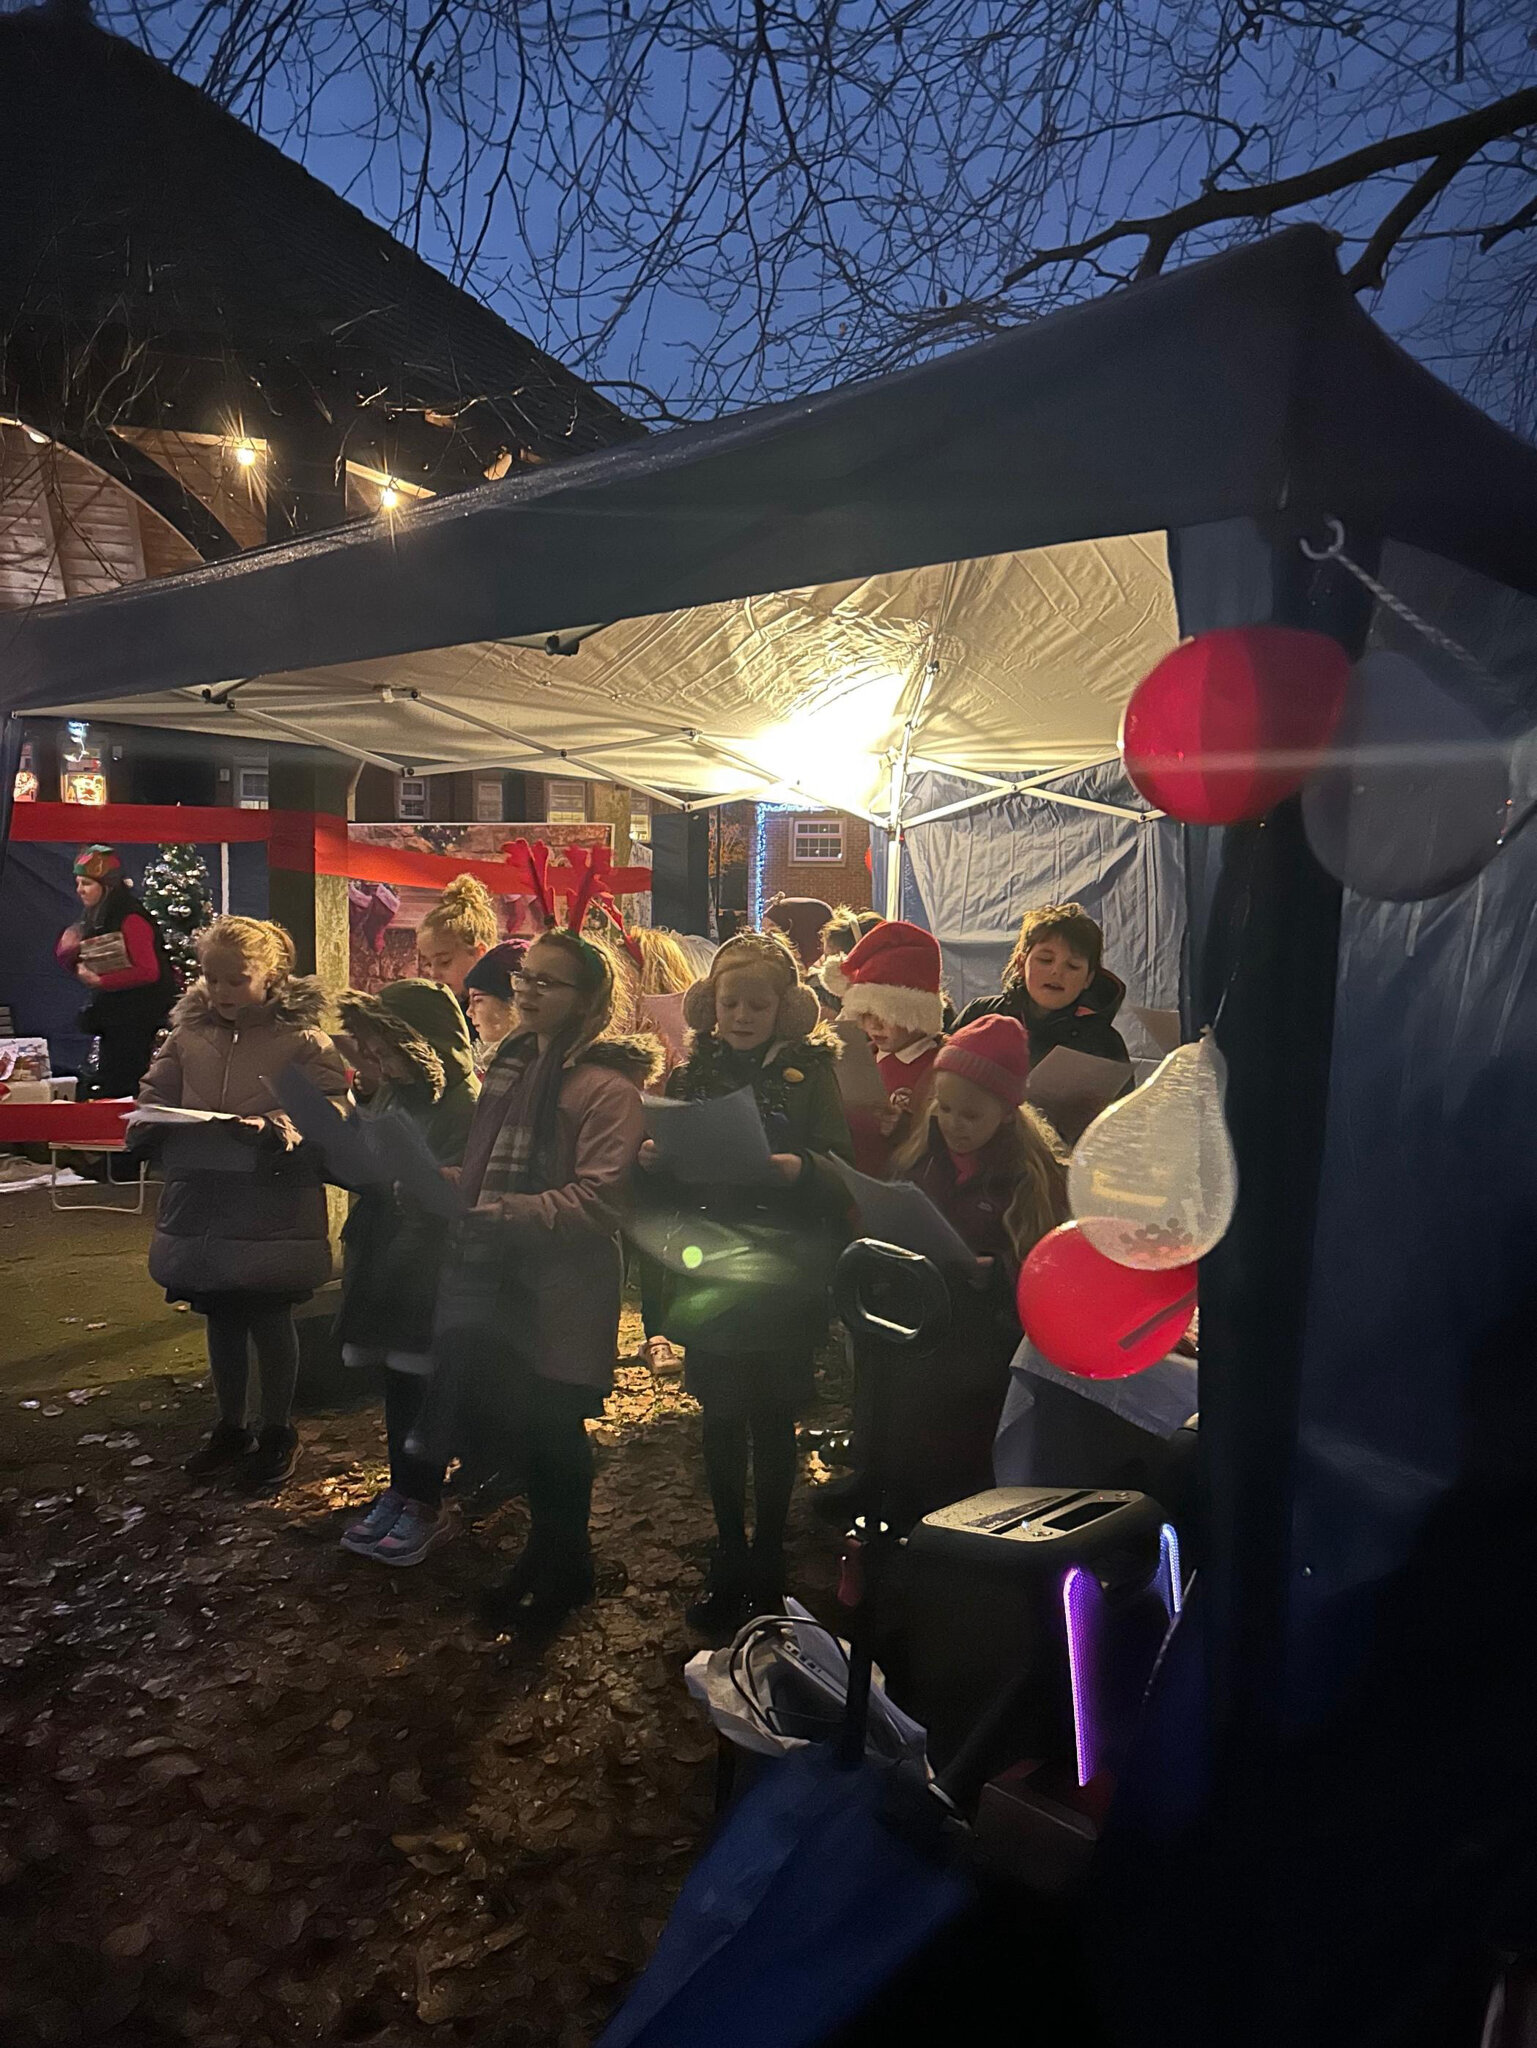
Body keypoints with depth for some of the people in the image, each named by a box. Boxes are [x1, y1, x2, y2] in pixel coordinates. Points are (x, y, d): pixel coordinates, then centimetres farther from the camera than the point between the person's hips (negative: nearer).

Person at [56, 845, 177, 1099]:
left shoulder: (131, 919, -17)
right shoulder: (96, 920, 12)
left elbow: (148, 972, -22)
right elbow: (91, 968, 17)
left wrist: (100, 981, -22)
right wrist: (69, 952, -3)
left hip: (134, 1019, -9)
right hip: (111, 1017, 9)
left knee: (118, 1088, -6)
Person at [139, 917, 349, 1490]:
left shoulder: (302, 1038, -9)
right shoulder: (188, 1032, 5)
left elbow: (334, 1108, -13)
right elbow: (155, 1092, 15)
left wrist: (275, 1126, -27)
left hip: (273, 1204, -5)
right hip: (202, 1200, 5)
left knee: (270, 1319, 7)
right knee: (221, 1318, 17)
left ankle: (276, 1432, 25)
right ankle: (230, 1428, 34)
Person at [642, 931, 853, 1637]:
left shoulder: (811, 1072, -2)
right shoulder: (692, 1074, 6)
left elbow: (842, 1178, -8)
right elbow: (668, 1187, 9)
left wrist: (800, 1170, -28)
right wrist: (654, 1162, -12)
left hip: (783, 1280, -3)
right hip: (709, 1276, 3)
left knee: (771, 1420, 6)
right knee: (721, 1419, 10)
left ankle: (767, 1563, 24)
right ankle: (729, 1560, 27)